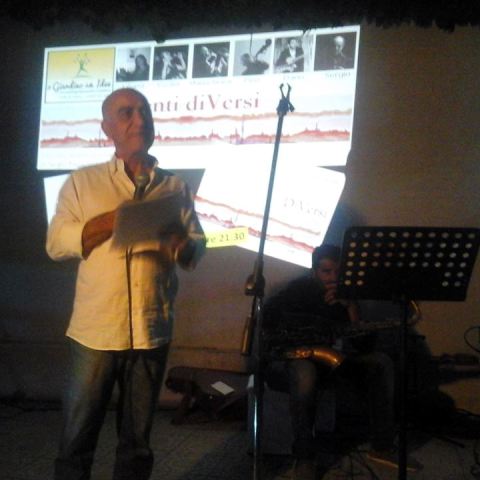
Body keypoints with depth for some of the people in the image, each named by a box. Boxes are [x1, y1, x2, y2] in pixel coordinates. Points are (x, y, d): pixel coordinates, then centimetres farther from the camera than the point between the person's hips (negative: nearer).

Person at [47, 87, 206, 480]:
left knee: (137, 438, 14)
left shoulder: (175, 187, 9)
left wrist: (181, 241, -15)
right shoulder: (82, 182, 5)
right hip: (95, 330, -1)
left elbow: (197, 249, 8)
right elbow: (56, 243, -2)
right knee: (78, 436, 8)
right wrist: (113, 220, -13)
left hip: (152, 330, 2)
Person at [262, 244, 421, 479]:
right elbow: (263, 317, -16)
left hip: (325, 360, 6)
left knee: (380, 362, -10)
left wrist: (350, 306, -15)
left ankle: (382, 446, -5)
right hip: (287, 360, -6)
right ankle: (304, 458, -27)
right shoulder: (297, 289, -8)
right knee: (305, 373, -42)